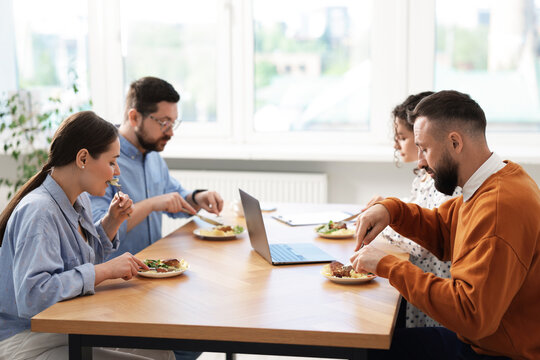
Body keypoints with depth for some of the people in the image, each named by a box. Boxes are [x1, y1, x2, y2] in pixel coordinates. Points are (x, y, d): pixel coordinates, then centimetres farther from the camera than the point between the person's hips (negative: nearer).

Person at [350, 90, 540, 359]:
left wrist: (388, 266, -25)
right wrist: (391, 209, 2)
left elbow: (471, 315, -33)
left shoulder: (501, 206, -29)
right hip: (474, 338, 9)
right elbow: (442, 231, 21)